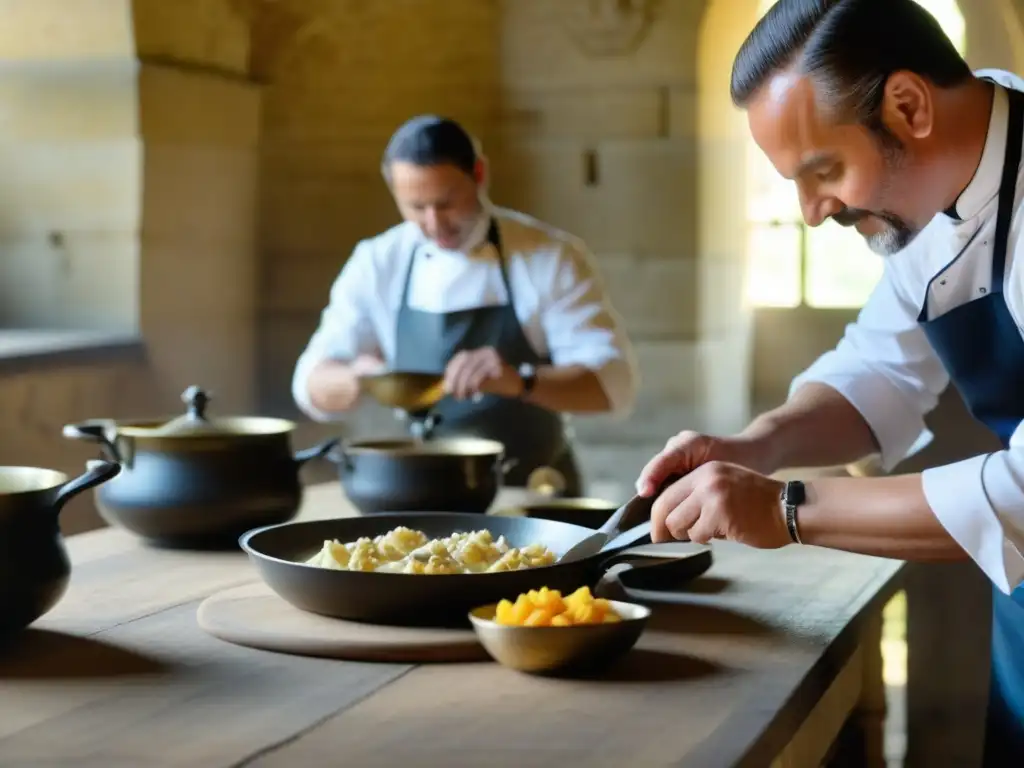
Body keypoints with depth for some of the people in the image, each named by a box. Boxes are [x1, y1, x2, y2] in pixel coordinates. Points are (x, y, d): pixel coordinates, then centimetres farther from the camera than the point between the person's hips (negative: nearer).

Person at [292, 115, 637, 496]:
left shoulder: (551, 257, -6)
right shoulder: (377, 264, 1)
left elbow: (613, 381, -13)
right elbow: (314, 385, 3)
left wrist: (522, 381, -30)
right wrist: (355, 379, -20)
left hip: (534, 495, -3)